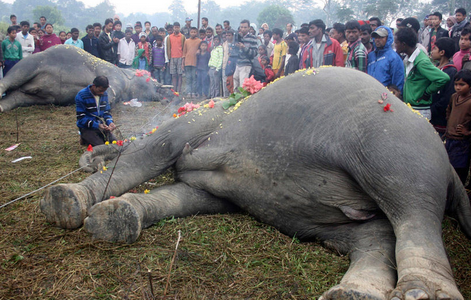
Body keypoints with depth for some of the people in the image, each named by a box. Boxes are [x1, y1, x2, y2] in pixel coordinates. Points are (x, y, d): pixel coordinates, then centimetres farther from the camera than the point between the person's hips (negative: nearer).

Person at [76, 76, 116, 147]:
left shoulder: (104, 94, 2)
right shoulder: (81, 96, -15)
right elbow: (81, 118, -16)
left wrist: (110, 122, -11)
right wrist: (97, 125, -27)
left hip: (101, 125, 5)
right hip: (87, 128, -5)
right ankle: (86, 139, 8)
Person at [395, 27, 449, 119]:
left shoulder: (421, 61, -20)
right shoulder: (407, 59, 7)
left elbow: (444, 78, -26)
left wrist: (426, 94, -15)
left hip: (420, 111, -8)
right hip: (408, 108, 8)